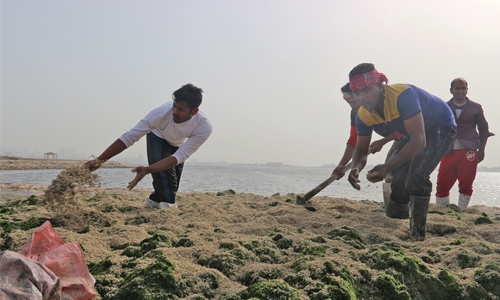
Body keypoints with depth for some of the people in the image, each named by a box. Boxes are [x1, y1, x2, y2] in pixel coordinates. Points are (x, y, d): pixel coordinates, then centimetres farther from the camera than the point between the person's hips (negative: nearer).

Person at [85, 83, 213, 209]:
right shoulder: (162, 113, -43)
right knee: (165, 176, -25)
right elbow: (129, 137, -38)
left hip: (179, 145, 2)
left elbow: (180, 156, -41)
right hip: (158, 137, -2)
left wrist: (147, 170, -53)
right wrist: (99, 160, -44)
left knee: (172, 184, 4)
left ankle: (153, 201, 31)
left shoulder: (204, 127, -40)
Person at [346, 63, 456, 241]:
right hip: (415, 132, 7)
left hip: (441, 127, -7)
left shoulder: (403, 95, -39)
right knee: (399, 176, 6)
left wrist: (387, 167, -54)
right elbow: (361, 150, -9)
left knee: (417, 176, -24)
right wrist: (355, 168, -34)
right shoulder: (364, 116, -16)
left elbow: (419, 140, -44)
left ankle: (417, 236, -14)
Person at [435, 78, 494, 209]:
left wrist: (481, 149, 4)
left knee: (466, 184, -2)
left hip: (468, 151, -1)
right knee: (442, 185, -3)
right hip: (448, 151, 1)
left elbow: (483, 130, 13)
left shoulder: (475, 108, 11)